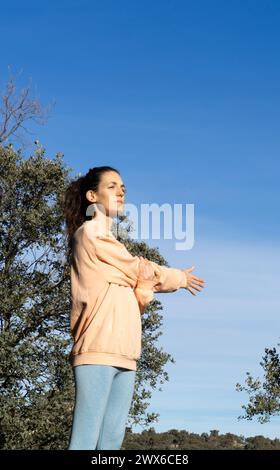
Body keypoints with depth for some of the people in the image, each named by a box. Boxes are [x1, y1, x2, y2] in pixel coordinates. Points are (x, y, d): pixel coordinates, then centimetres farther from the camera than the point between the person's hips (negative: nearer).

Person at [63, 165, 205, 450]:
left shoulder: (106, 240, 26)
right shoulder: (91, 231, 1)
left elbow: (136, 289, 18)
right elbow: (138, 269, 3)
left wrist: (163, 279, -2)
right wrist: (178, 278, 18)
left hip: (122, 353, 9)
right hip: (99, 349, -9)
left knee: (112, 440, 2)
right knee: (85, 442, -13)